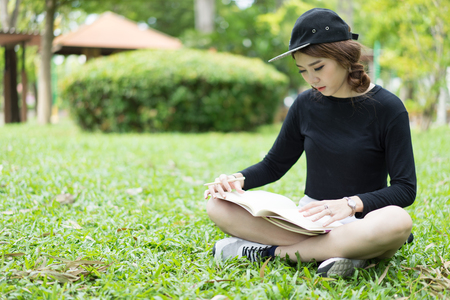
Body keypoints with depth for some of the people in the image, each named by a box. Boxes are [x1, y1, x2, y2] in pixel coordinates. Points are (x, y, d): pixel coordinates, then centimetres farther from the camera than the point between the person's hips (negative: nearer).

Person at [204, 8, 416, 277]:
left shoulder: (387, 107, -6)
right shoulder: (306, 104, 6)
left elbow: (405, 188, -8)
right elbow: (273, 165, 16)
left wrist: (351, 204, -25)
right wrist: (238, 179, -5)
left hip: (359, 222, -3)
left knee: (397, 221, -40)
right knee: (218, 206, -16)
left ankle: (270, 250, -24)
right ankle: (337, 247, -23)